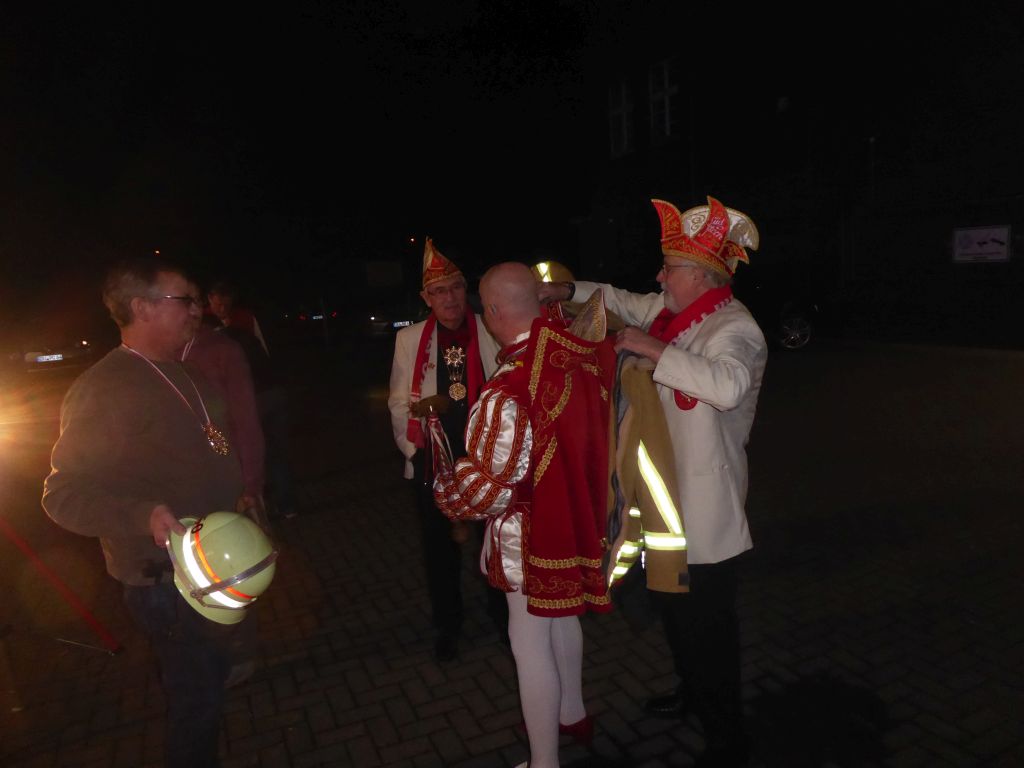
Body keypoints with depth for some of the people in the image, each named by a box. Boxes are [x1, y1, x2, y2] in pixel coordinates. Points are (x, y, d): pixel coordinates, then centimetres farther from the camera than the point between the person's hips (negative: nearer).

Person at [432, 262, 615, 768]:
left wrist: (447, 493, -7)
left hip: (532, 532, -8)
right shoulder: (576, 352, -10)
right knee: (563, 616, 28)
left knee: (530, 642, 10)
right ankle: (572, 715, 50)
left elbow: (487, 488, -26)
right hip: (574, 511, 8)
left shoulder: (507, 393, -31)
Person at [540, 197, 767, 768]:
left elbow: (728, 384, -44)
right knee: (673, 605, 27)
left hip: (705, 506, -9)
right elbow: (624, 301, 20)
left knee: (706, 623, 5)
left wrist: (652, 348, -35)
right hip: (669, 495, 9)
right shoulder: (674, 311, 3)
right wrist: (569, 290, 8)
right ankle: (693, 692, 51)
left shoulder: (735, 330, -23)